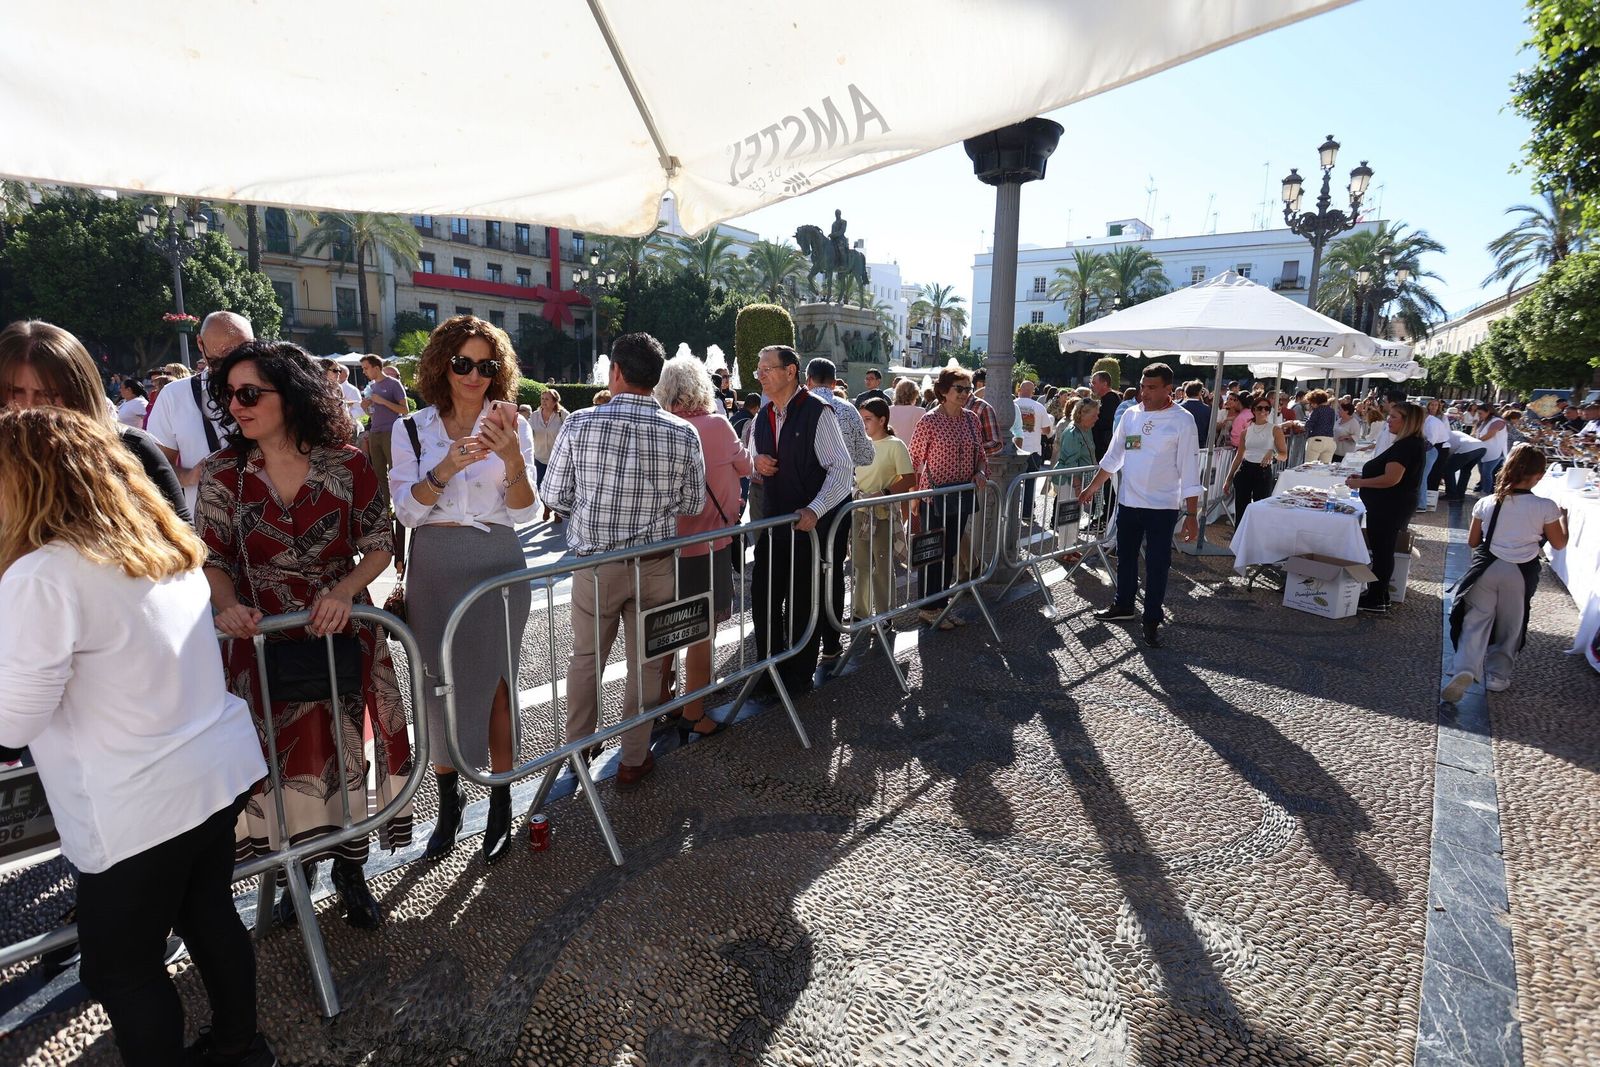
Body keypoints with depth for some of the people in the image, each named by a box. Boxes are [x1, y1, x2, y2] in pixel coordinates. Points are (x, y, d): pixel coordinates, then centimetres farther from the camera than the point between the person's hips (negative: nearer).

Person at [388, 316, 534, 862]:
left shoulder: (511, 427, 0)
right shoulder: (411, 429, 3)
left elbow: (523, 513, -6)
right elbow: (407, 510, -6)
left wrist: (513, 460, -24)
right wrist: (445, 469, -24)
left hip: (495, 566, -1)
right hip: (433, 569, 2)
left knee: (495, 685, 5)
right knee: (439, 687, 9)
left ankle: (500, 807, 19)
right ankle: (448, 803, 27)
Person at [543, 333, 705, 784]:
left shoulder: (580, 423, -10)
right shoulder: (683, 433, -8)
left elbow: (554, 494, -4)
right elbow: (694, 504, 0)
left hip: (594, 563, 0)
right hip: (655, 565, 0)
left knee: (586, 658, 19)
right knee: (645, 663, 14)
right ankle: (633, 759, 26)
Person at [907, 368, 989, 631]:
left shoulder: (971, 418, 6)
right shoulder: (930, 420, -11)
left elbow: (981, 453, 15)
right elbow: (915, 458, -9)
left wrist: (981, 473, -4)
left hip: (963, 495, 6)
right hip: (936, 494, -6)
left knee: (950, 552, 14)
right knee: (933, 552, 2)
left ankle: (941, 605, 26)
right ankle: (928, 608, 16)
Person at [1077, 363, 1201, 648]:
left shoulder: (1181, 421, -10)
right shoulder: (1131, 415, 4)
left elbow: (1189, 469, -11)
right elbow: (1113, 456, 14)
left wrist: (1192, 514, -14)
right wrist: (1092, 488, 15)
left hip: (1162, 507, -5)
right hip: (1128, 502, 5)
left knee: (1157, 565, 4)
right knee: (1125, 557, 17)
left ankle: (1152, 621, 16)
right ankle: (1124, 606, 35)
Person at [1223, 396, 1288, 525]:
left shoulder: (1275, 430, 2)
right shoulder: (1247, 430, 11)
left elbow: (1284, 455, 0)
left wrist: (1273, 453, -23)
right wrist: (1228, 479, 14)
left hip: (1263, 472, -3)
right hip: (1245, 471, 3)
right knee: (1240, 511, 3)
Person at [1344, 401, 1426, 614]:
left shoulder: (1406, 446, -19)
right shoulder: (1410, 444, 14)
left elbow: (1392, 478, -26)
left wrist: (1360, 483, -16)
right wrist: (1363, 476, 12)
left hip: (1391, 507, -10)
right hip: (1390, 506, 10)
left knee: (1381, 551, -2)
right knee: (1382, 551, 17)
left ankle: (1376, 601, 6)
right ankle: (1378, 596, 26)